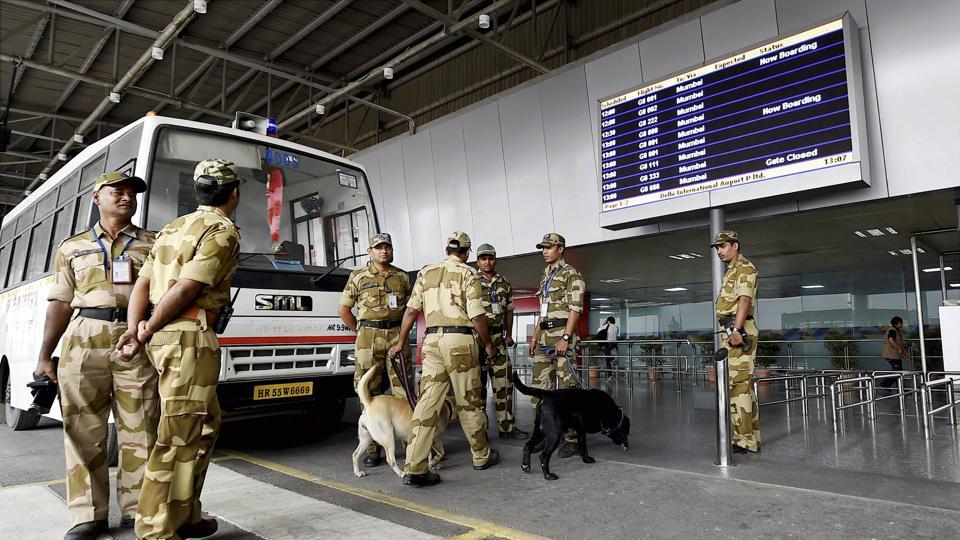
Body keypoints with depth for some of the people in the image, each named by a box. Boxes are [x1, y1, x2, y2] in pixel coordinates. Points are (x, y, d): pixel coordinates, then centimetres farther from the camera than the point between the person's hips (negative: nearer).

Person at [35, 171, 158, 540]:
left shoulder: (152, 244, 13)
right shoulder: (72, 247, 17)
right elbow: (61, 303, 14)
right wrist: (45, 355, 9)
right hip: (84, 341, 1)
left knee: (139, 433, 0)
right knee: (84, 432, 3)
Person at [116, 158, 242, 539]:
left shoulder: (174, 228, 21)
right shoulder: (223, 231, -7)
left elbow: (143, 281, 12)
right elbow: (186, 288, -15)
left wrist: (134, 328, 3)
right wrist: (148, 331, -5)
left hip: (166, 335, 9)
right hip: (190, 336, -9)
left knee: (204, 425, 16)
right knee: (180, 435, -4)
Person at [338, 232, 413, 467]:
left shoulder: (402, 277, 11)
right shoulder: (358, 277, 6)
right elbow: (344, 310, 11)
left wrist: (402, 331, 10)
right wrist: (361, 332, 8)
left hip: (397, 336, 1)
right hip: (369, 338, -1)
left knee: (404, 390, 0)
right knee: (370, 394, 2)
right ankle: (372, 448, 10)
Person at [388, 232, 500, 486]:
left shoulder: (426, 272, 12)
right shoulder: (467, 274, -1)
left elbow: (411, 310, 9)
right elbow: (477, 315, -7)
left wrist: (400, 343, 16)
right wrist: (488, 344, 7)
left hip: (432, 339, 4)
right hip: (460, 339, -4)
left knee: (427, 402, 1)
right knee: (469, 401, 9)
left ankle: (414, 468, -3)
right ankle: (482, 456, 25)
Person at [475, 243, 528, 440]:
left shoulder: (505, 284, 13)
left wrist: (509, 334, 15)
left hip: (498, 338, 4)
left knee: (503, 381, 6)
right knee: (478, 383, 2)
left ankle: (507, 426, 13)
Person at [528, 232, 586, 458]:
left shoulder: (571, 274, -4)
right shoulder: (546, 276, 21)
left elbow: (576, 308, -12)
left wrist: (565, 338, -21)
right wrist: (535, 337, 19)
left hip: (562, 333, -9)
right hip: (545, 335, 9)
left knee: (567, 386, -6)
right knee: (540, 386, 9)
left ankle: (572, 439, 0)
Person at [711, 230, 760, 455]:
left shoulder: (744, 267, -5)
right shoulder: (730, 272, 24)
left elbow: (744, 299, -19)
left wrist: (736, 330, -28)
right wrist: (731, 332, 16)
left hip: (738, 332, -10)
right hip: (732, 333, 10)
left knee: (737, 385, -10)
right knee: (744, 385, 12)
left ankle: (743, 440, -7)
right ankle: (752, 438, 19)